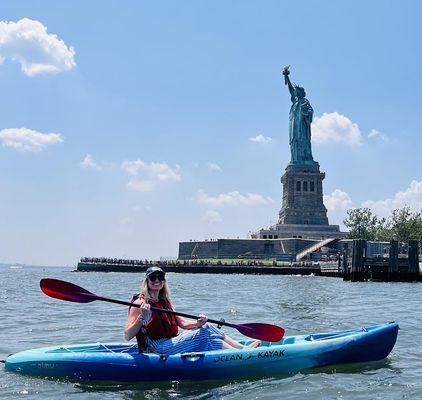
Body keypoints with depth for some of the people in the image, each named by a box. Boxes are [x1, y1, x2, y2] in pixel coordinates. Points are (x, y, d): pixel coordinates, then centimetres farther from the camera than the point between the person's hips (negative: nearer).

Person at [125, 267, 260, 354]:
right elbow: (127, 336, -15)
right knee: (204, 333, -17)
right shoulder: (140, 302, -7)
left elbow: (183, 323, 13)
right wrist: (142, 317, -29)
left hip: (171, 344, 8)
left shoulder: (164, 302, 17)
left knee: (206, 327, -5)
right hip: (158, 349, -8)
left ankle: (244, 347, -6)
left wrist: (198, 323, -7)